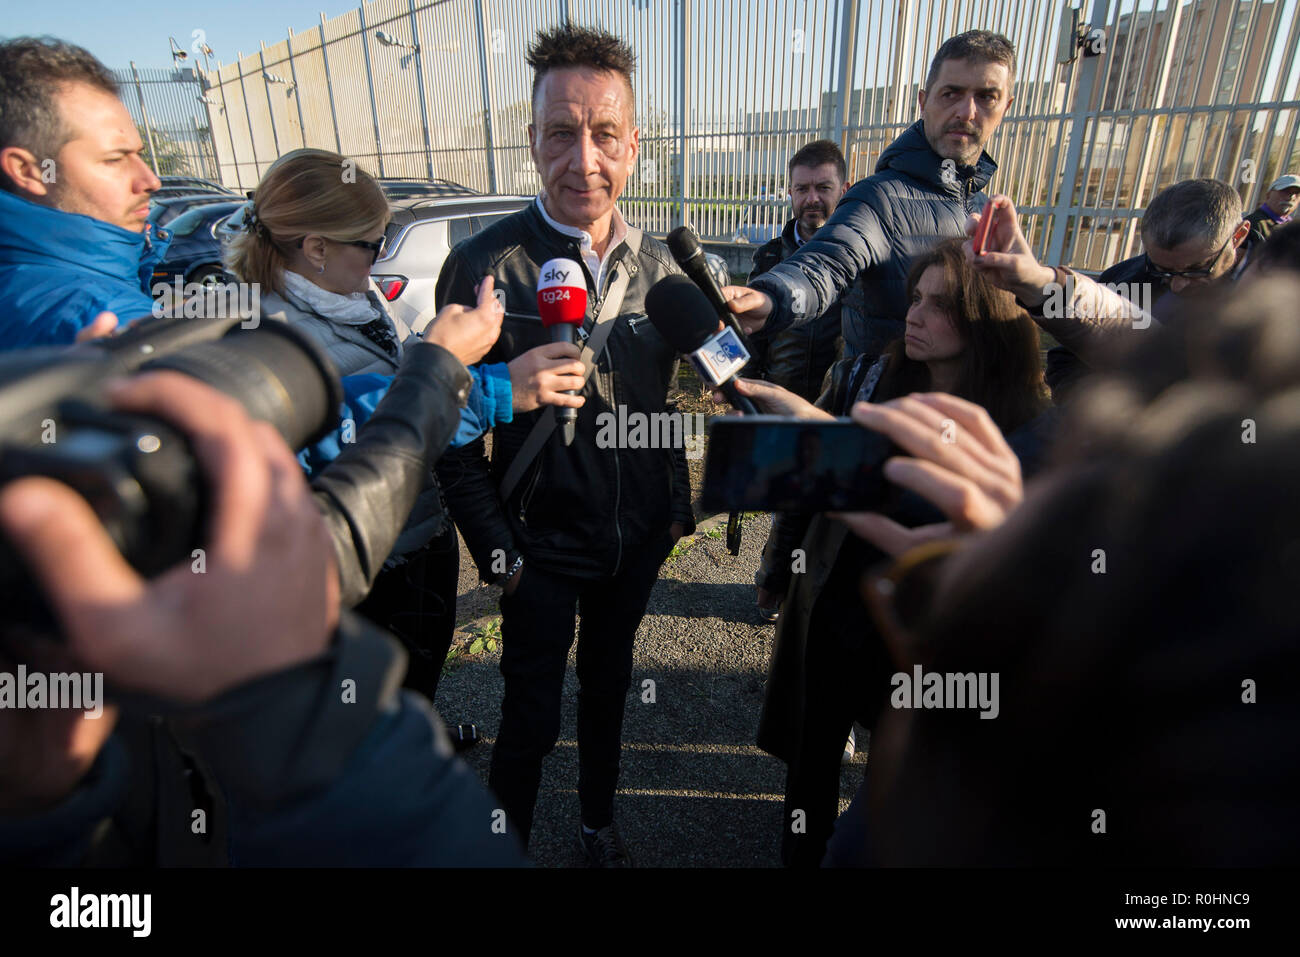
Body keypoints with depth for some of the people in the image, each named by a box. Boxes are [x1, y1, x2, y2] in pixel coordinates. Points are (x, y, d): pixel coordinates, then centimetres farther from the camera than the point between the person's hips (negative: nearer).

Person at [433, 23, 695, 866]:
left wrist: (677, 506, 8)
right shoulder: (483, 265, -15)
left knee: (607, 687, 23)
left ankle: (600, 823, 49)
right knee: (531, 719, 11)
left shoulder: (659, 265, 0)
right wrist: (497, 550, -12)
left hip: (638, 541, 5)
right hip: (542, 549, -4)